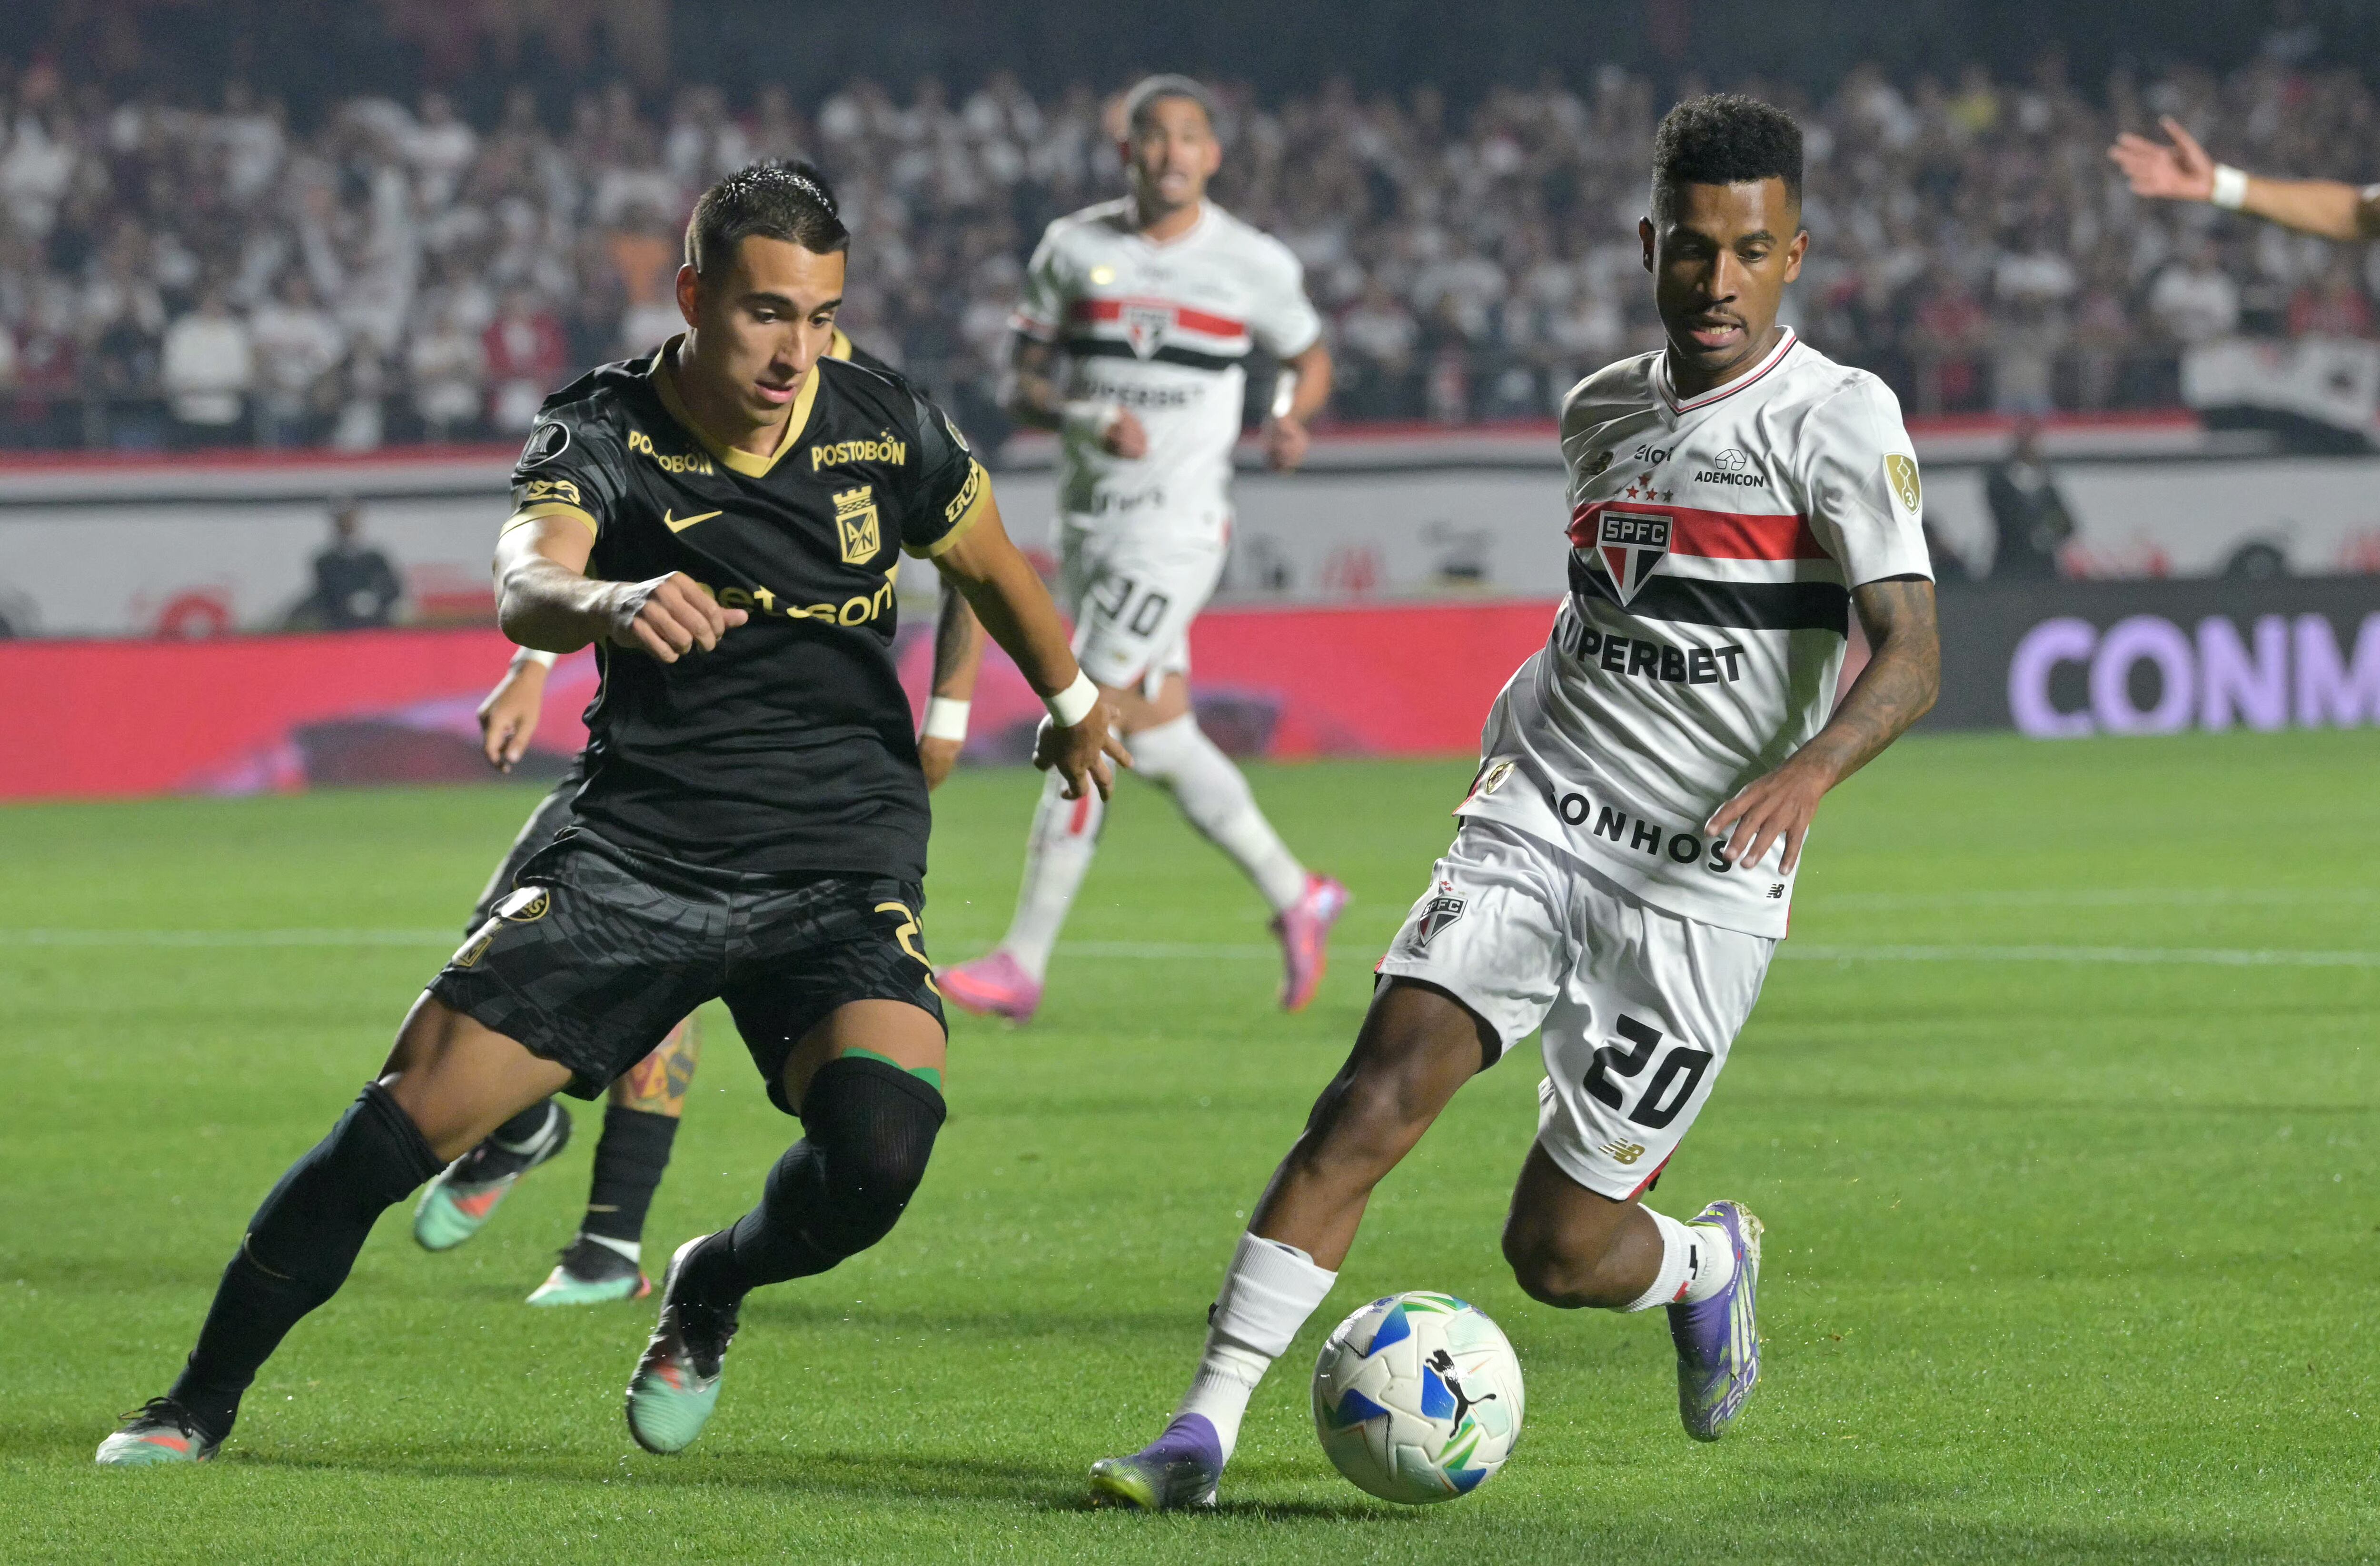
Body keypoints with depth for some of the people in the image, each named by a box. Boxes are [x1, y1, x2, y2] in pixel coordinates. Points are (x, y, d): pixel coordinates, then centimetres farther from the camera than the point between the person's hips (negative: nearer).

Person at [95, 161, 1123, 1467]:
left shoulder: (885, 430, -5)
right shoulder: (600, 433, -11)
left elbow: (990, 566, 16)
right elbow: (524, 588, -33)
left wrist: (1072, 705, 31)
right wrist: (606, 600, -56)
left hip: (841, 869, 1)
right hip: (638, 853, -1)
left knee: (877, 1152, -25)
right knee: (404, 1122, -10)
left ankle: (711, 1290, 9)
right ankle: (200, 1405, 8)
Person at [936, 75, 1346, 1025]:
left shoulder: (1252, 264, 0)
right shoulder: (1074, 249, 5)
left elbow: (1311, 357, 16)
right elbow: (1026, 389, 6)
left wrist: (1294, 422, -5)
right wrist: (1089, 419, -15)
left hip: (1177, 524, -4)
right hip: (1087, 518, 4)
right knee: (1155, 734, 7)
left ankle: (1024, 963, -10)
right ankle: (1296, 897, 26)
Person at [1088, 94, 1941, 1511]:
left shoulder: (1838, 419, -7)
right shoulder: (1603, 412, 12)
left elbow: (1910, 655, -18)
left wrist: (1810, 771, -35)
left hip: (1699, 887, -4)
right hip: (1536, 822, 4)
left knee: (1559, 1254, -2)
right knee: (1378, 1096, -19)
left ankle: (1714, 1265, 33)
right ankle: (1205, 1428, -20)